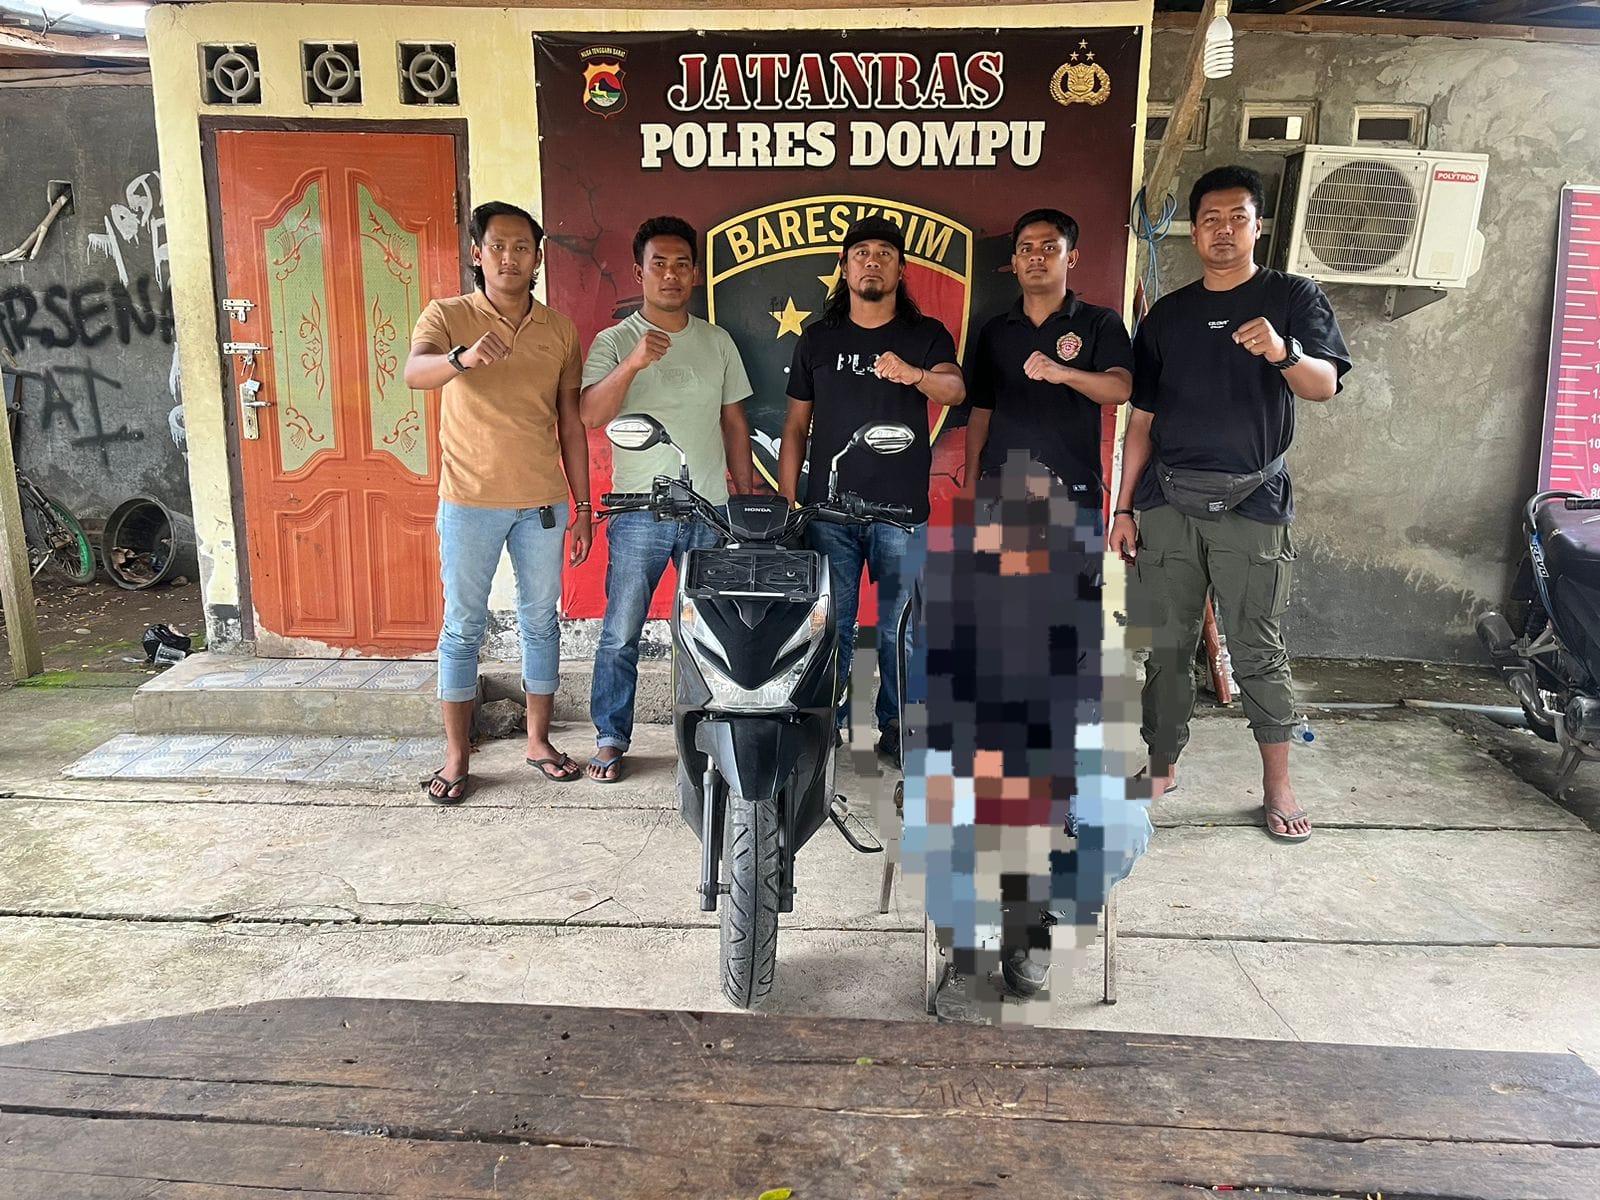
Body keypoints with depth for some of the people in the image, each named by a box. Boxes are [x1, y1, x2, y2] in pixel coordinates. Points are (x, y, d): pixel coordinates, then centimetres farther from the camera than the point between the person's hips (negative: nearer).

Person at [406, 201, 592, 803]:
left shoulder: (559, 328, 7)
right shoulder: (448, 316, -2)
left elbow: (571, 423, 10)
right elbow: (414, 372, -24)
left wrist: (583, 508, 8)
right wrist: (462, 358, -46)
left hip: (543, 503, 3)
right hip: (470, 502, -3)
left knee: (541, 622, 10)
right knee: (463, 627, 5)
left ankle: (539, 741, 24)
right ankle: (457, 755, 16)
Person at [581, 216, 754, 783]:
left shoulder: (717, 342, 11)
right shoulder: (615, 342, 0)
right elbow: (590, 415, -15)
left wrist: (748, 499, 12)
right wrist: (633, 364, -30)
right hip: (640, 511, -3)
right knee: (621, 634, 1)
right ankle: (610, 737, 15)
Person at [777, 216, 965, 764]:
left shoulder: (926, 336, 6)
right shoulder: (818, 338, 11)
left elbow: (954, 390, -14)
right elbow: (796, 425, 13)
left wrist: (914, 374, -37)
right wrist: (787, 501, 5)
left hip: (903, 511, -1)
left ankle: (896, 727, 17)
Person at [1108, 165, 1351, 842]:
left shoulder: (1292, 298, 4)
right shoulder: (1167, 315, 13)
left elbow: (1324, 386, -12)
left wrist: (1283, 352, -34)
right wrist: (1124, 508, 8)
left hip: (1251, 505, -3)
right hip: (1168, 502, 3)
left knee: (1258, 651, 0)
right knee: (1164, 645, 6)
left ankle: (1277, 784, 12)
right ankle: (1162, 765, 20)